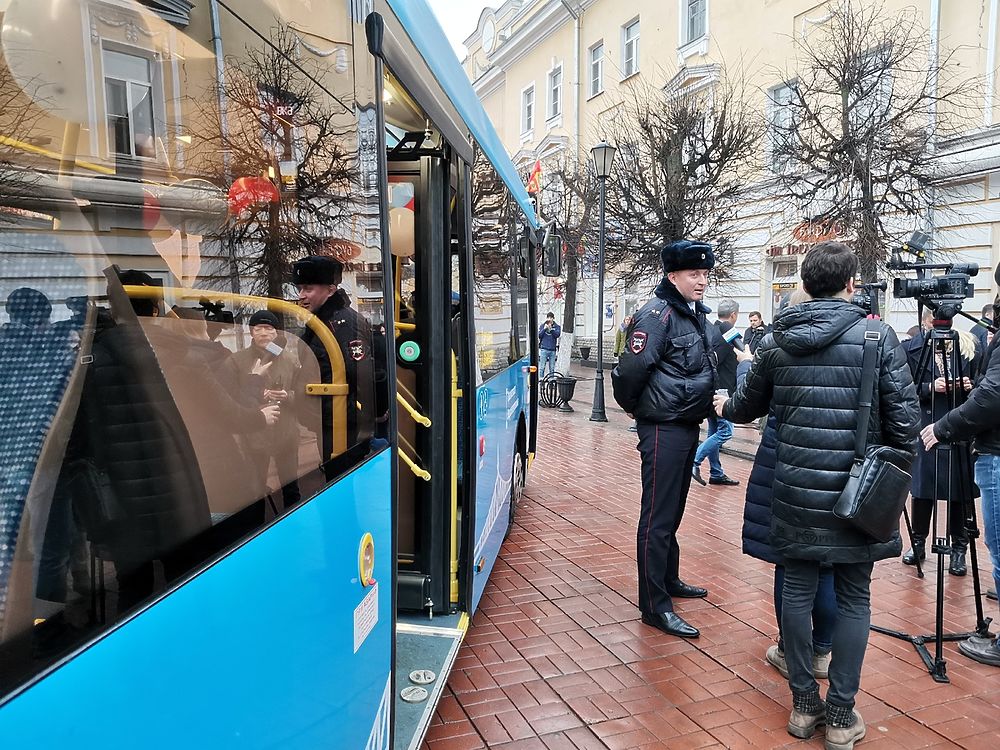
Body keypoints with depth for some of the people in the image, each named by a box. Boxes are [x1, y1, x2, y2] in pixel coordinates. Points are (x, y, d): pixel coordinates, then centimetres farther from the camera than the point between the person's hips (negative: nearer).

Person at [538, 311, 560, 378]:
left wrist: (551, 329, -20)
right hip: (544, 349, -1)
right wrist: (544, 329, -13)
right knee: (542, 367, -4)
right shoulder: (542, 326, 8)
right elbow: (539, 335, 0)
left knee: (552, 368, 5)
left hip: (553, 350, 1)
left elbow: (557, 335, -8)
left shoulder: (557, 326, 8)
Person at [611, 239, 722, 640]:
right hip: (664, 428, -9)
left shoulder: (697, 314, 11)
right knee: (658, 517, -3)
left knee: (673, 511, 21)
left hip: (688, 426, 9)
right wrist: (633, 407, -6)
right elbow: (630, 369, -22)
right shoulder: (658, 314, -17)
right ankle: (654, 606, 4)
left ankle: (669, 580, 37)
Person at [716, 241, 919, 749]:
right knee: (853, 598, 9)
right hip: (856, 490, -2)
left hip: (796, 487, 2)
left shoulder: (777, 342, 3)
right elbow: (905, 416, -8)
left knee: (797, 589, 11)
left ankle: (803, 704, 23)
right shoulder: (877, 337, -7)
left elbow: (750, 405, 16)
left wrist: (724, 407, 38)